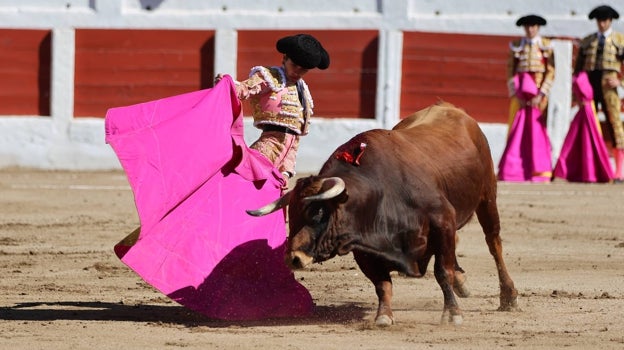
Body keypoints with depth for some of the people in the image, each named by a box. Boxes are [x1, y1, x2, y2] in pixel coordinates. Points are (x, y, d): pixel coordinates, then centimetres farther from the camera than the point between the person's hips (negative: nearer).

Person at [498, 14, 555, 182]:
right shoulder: (516, 46, 7)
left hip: (539, 92, -2)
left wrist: (541, 95, -12)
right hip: (520, 91, 2)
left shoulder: (546, 46, 3)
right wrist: (516, 95, -7)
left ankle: (540, 172, -5)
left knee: (537, 129, -6)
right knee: (517, 130, -2)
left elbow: (550, 72, -2)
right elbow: (510, 72, 5)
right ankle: (512, 170, -1)